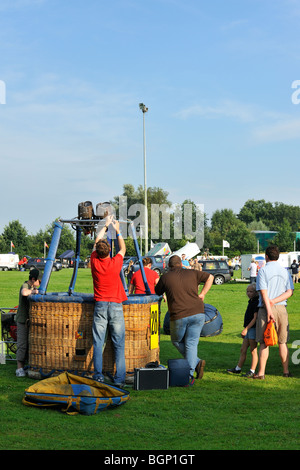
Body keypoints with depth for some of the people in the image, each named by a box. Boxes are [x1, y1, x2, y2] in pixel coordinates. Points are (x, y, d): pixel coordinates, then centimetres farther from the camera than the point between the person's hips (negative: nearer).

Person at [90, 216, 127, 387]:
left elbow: (96, 242, 19)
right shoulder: (115, 263, -4)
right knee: (119, 344, 1)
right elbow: (123, 248, 18)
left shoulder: (95, 262, 0)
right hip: (116, 305, -1)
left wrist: (106, 226, 31)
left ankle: (98, 376, -1)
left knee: (98, 343, 3)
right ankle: (120, 378, -2)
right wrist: (117, 230, 28)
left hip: (100, 305, 2)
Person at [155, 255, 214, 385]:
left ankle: (196, 362, 5)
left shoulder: (165, 277, 4)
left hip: (179, 316, -2)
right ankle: (189, 376, -4)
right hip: (198, 313, 3)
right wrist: (202, 294, 19)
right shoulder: (192, 273, 11)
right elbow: (210, 277, 21)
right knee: (191, 344, 7)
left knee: (177, 341, 20)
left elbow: (156, 293, 15)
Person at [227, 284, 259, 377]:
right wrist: (245, 330, 25)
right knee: (243, 349, 12)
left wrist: (246, 329, -21)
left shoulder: (257, 303, -13)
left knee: (253, 350, -3)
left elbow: (255, 318, -19)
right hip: (248, 329, 9)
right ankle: (238, 368, 18)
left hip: (253, 328, -9)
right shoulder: (250, 302, 16)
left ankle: (252, 371, 3)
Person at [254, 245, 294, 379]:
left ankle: (261, 372, -1)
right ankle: (286, 371, 15)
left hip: (266, 309, -4)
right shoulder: (285, 271, 9)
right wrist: (274, 301, -7)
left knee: (264, 342, 0)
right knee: (282, 342, 12)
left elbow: (263, 292, -13)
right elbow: (290, 291, 1)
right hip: (282, 308, 4)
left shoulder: (263, 271, -4)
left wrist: (269, 310, -16)